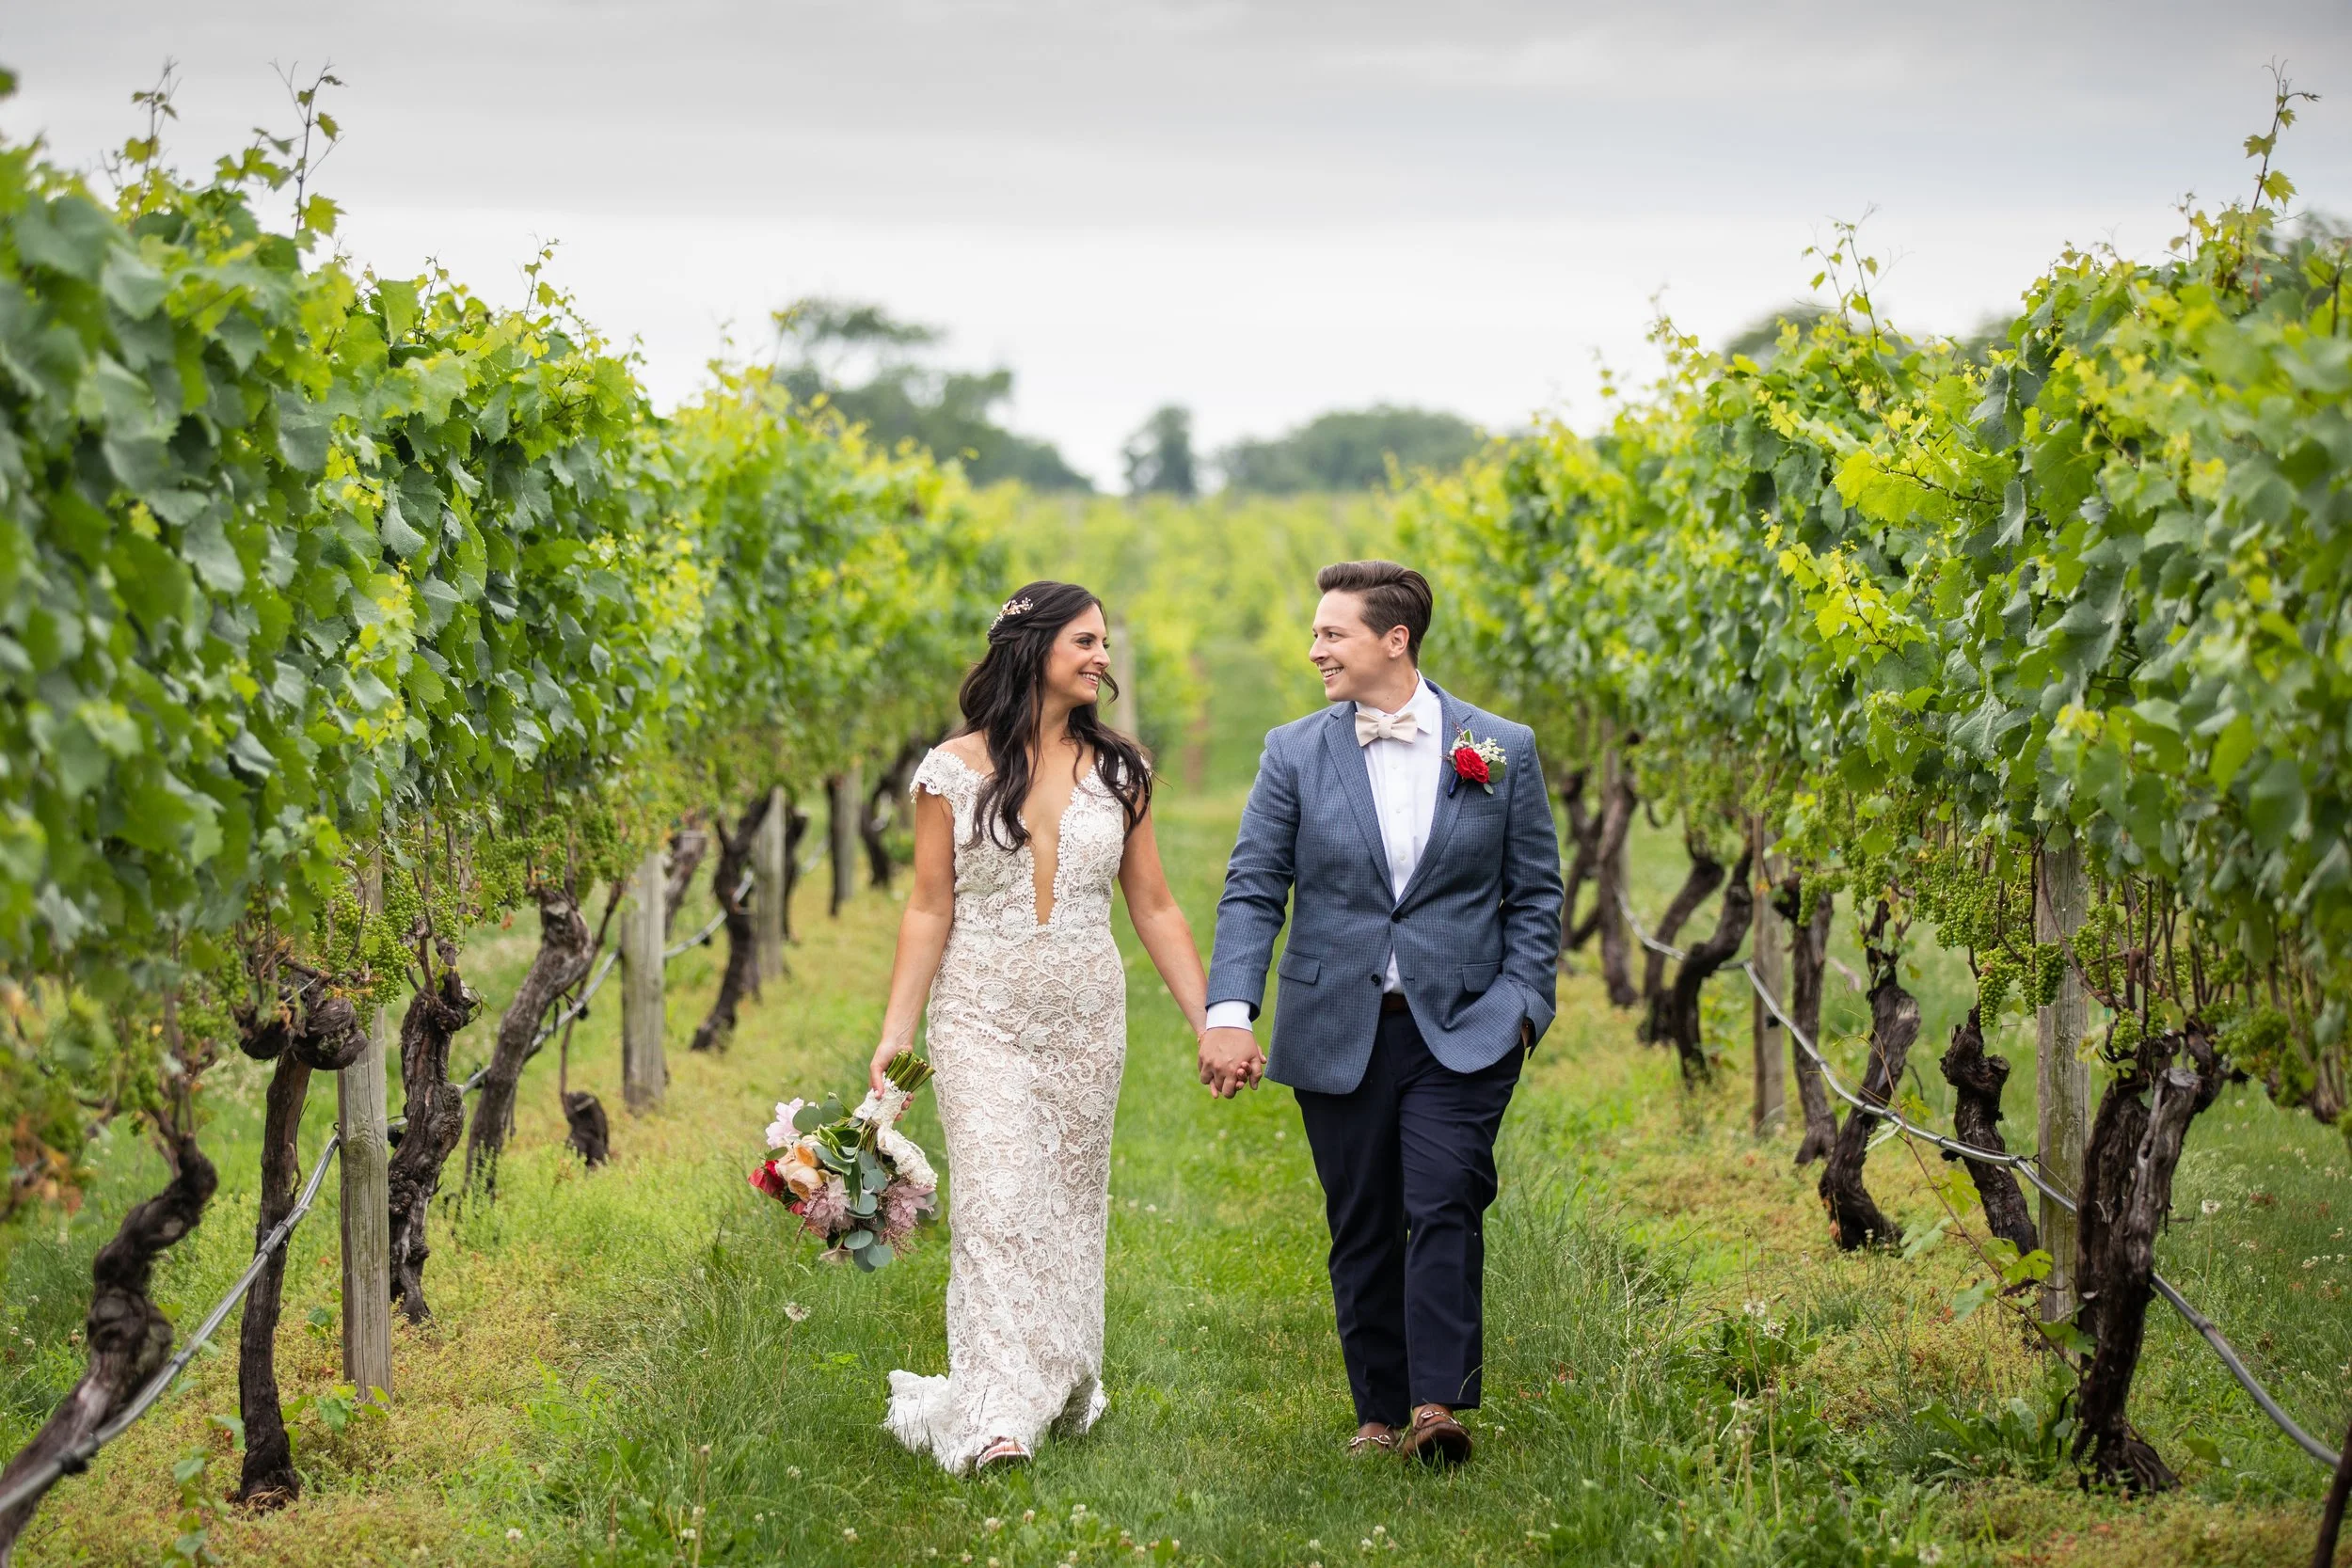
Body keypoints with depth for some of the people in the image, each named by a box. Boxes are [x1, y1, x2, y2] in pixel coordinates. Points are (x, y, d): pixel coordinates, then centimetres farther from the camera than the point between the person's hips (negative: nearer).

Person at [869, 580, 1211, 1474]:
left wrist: (1212, 1022, 4)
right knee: (997, 1200, -13)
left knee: (1070, 1204, 10)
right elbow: (928, 911, -1)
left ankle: (1065, 1392, 24)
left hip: (1085, 1022, 3)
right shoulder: (954, 770, -2)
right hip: (983, 1019, -3)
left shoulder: (1118, 771, 6)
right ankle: (994, 1417, -18)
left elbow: (1154, 908, 9)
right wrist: (897, 1030, -7)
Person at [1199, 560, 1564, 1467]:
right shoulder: (1295, 753, 4)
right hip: (1336, 1033, 2)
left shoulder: (1502, 750, 2)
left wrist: (1523, 1003, -4)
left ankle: (1438, 1406, -16)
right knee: (1362, 1229, 6)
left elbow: (1535, 892, 7)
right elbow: (1252, 890, 0)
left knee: (1444, 1211, -15)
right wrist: (1230, 1012, -12)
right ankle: (1380, 1413, 15)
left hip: (1461, 1029, -2)